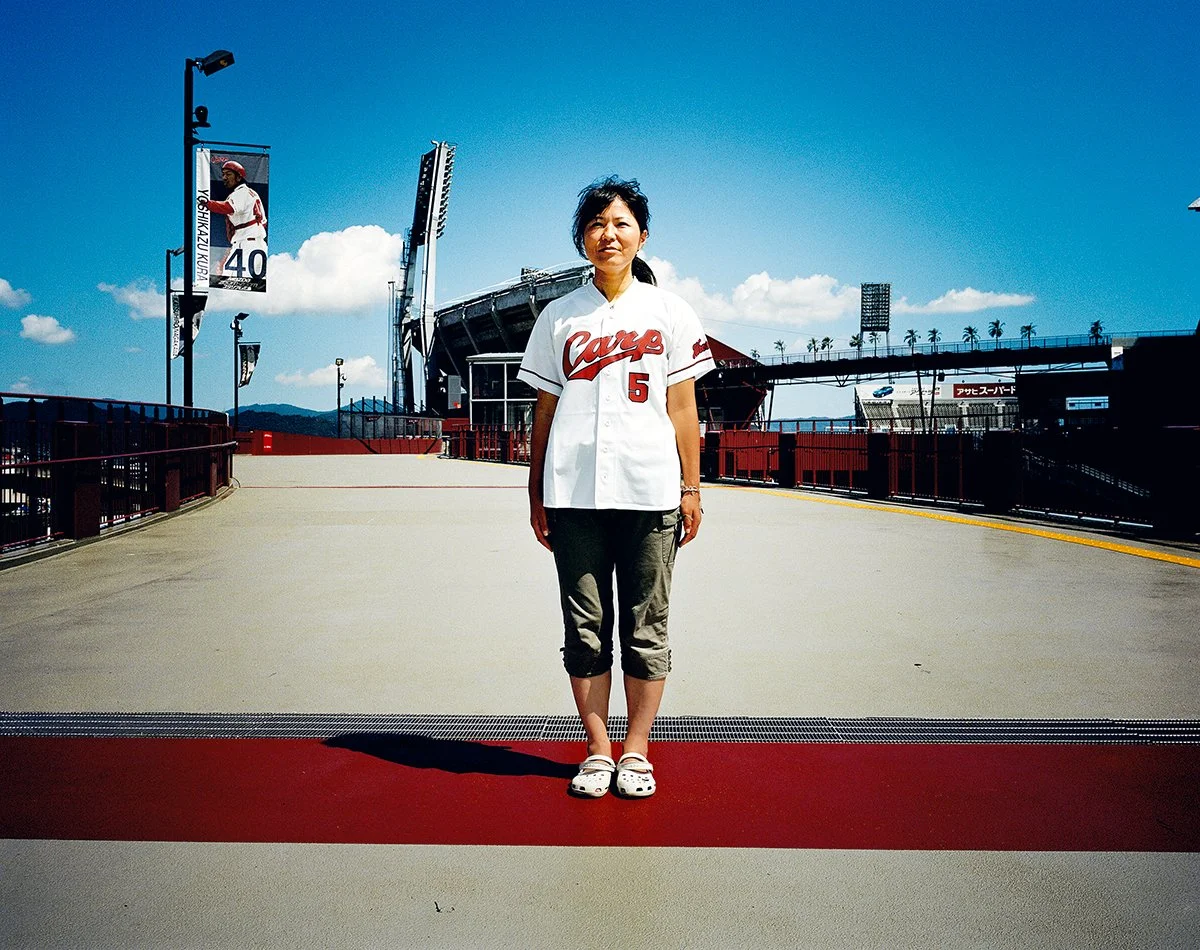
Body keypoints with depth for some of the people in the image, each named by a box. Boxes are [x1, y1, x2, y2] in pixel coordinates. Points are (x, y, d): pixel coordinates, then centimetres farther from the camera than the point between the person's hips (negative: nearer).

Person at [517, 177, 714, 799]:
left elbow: (682, 407, 7)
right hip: (573, 495, 1)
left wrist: (691, 488, 2)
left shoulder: (669, 312, 8)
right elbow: (544, 411, 11)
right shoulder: (559, 317, 11)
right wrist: (536, 496, 8)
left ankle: (636, 752, 17)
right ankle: (598, 752, 17)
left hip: (650, 492, -1)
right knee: (585, 627, 5)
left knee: (645, 629, 4)